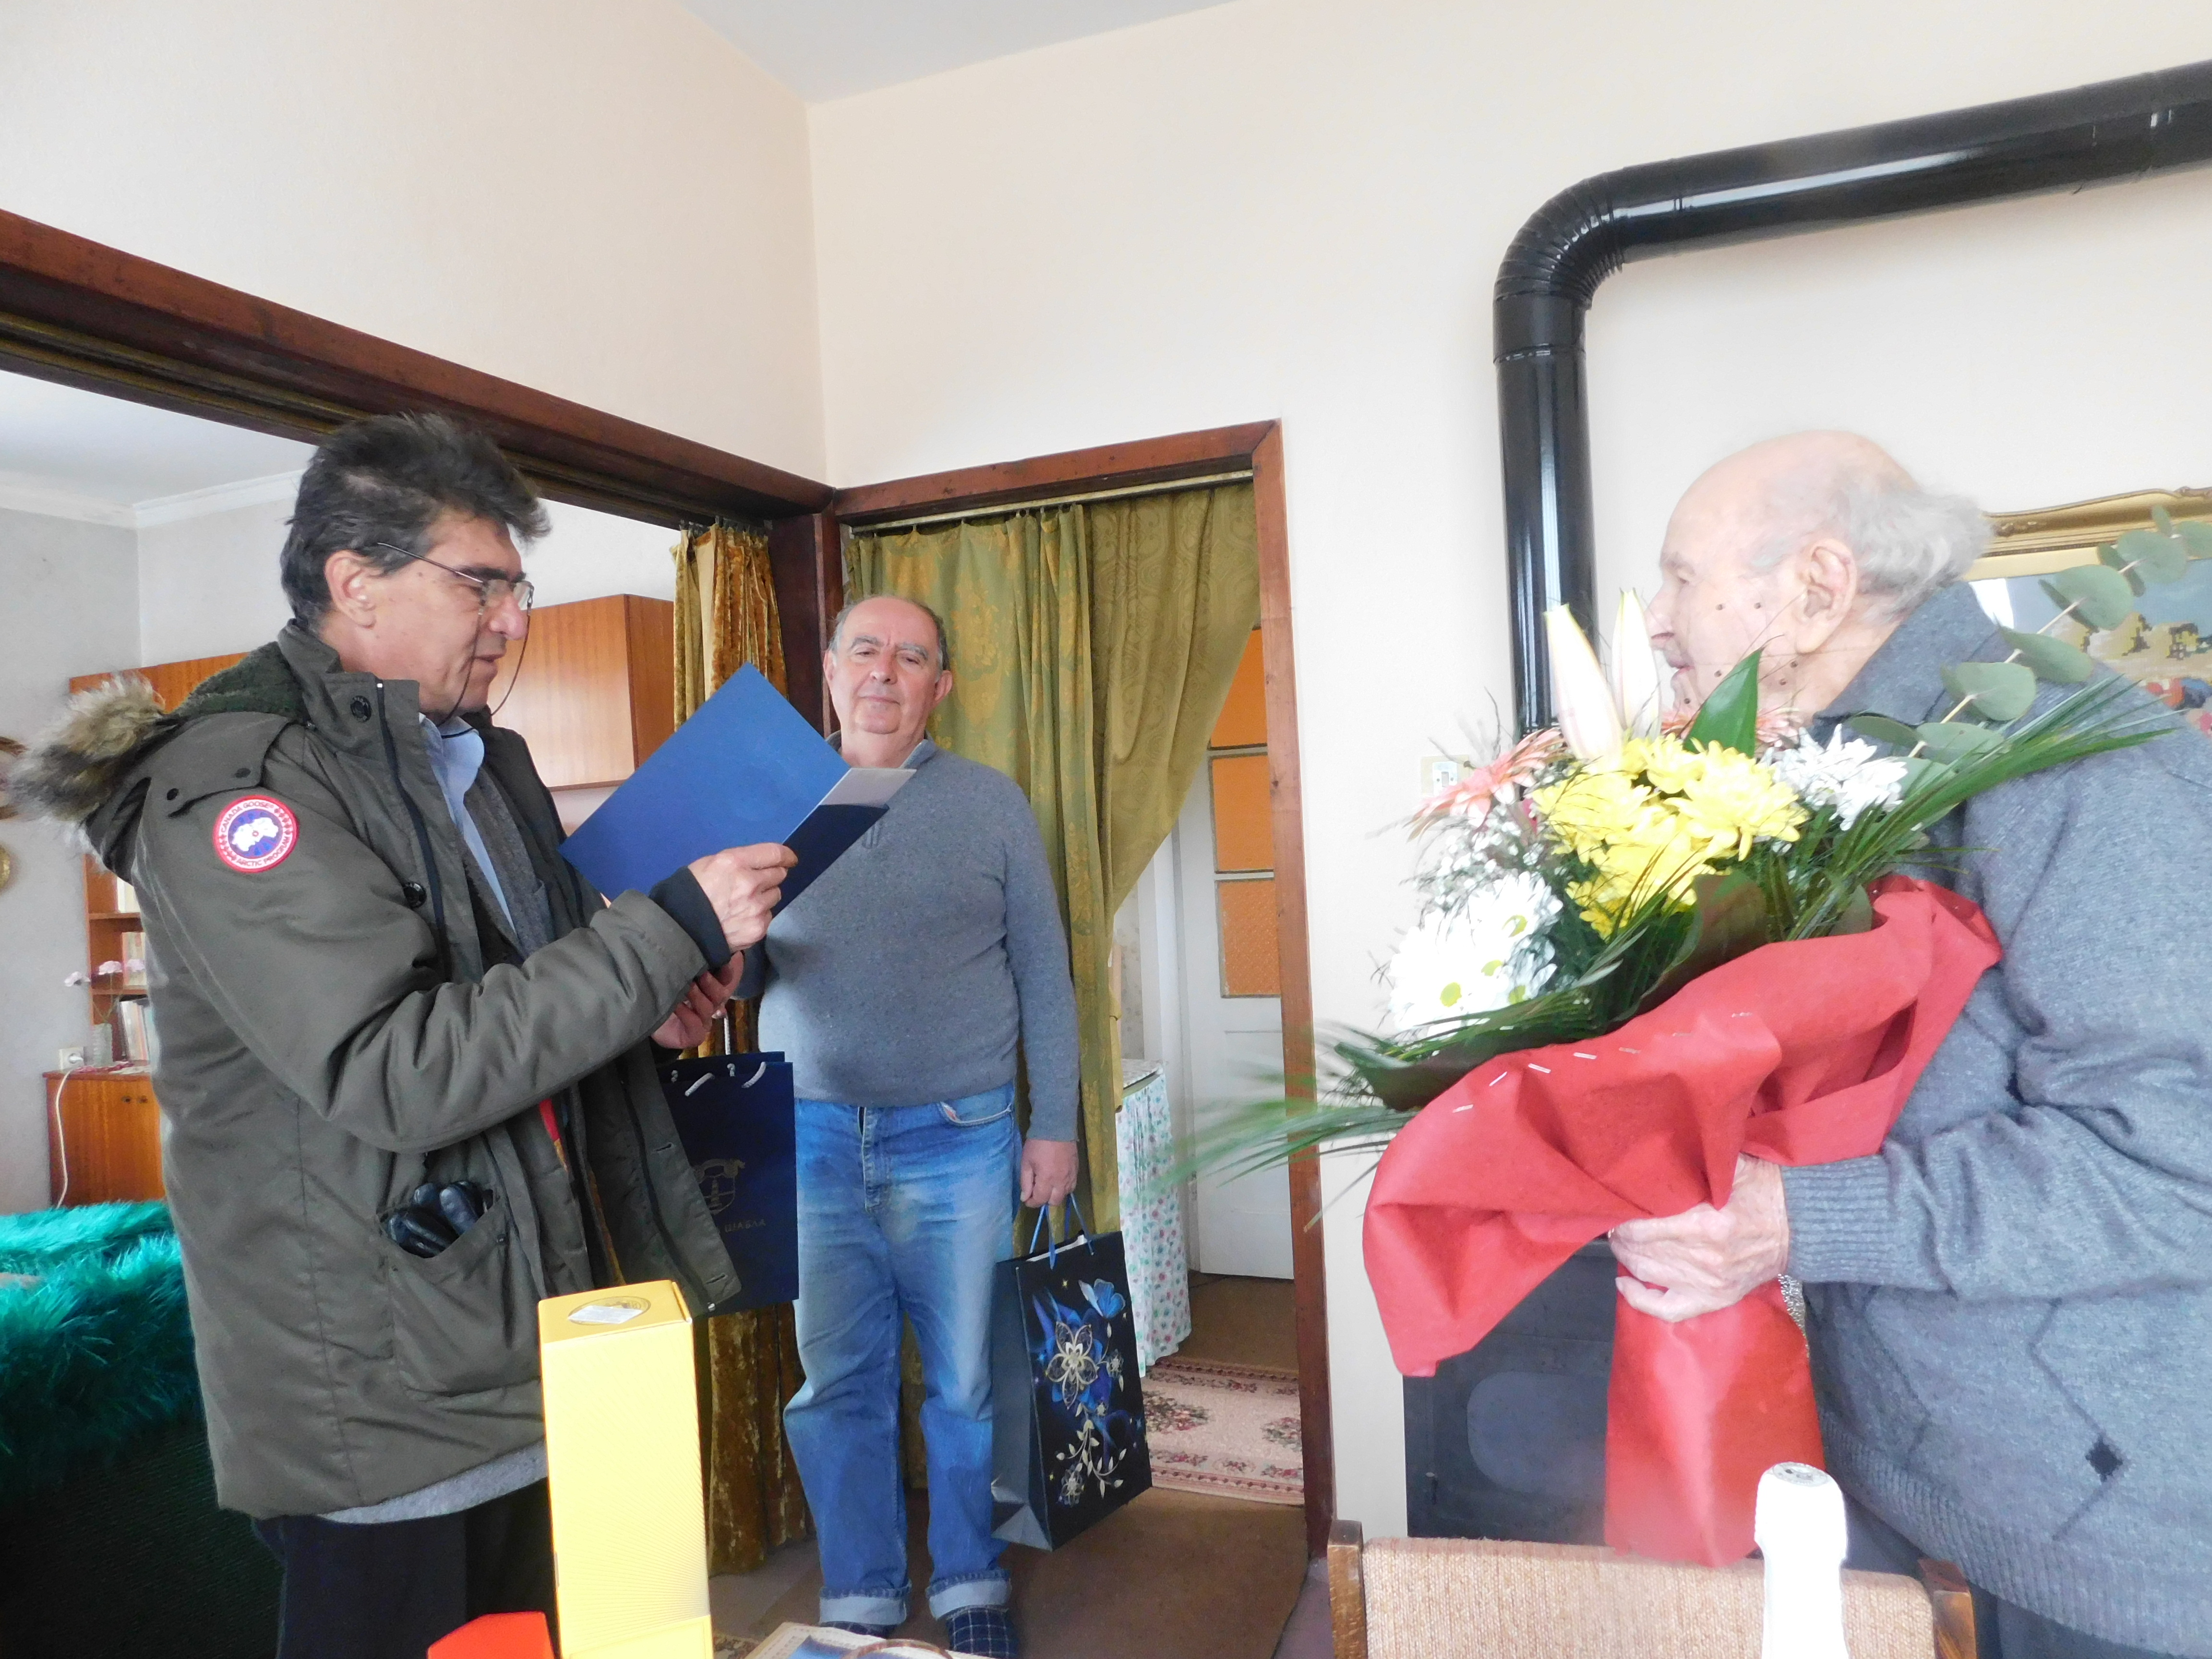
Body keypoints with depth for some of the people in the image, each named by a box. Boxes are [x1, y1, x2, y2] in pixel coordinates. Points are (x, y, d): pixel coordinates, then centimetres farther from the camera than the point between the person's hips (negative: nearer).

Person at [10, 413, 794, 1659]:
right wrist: (674, 927, -26)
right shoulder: (229, 783, -17)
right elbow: (398, 1072, -28)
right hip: (379, 1404, -8)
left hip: (530, 1348, 8)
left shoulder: (484, 760, 10)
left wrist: (654, 1007, 0)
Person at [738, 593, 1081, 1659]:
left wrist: (1055, 1123, 0)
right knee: (835, 1383, 11)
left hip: (956, 1140, -1)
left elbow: (1042, 970, 4)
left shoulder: (989, 801, 3)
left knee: (966, 1380, 9)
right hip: (813, 1139, 2)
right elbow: (744, 970, 12)